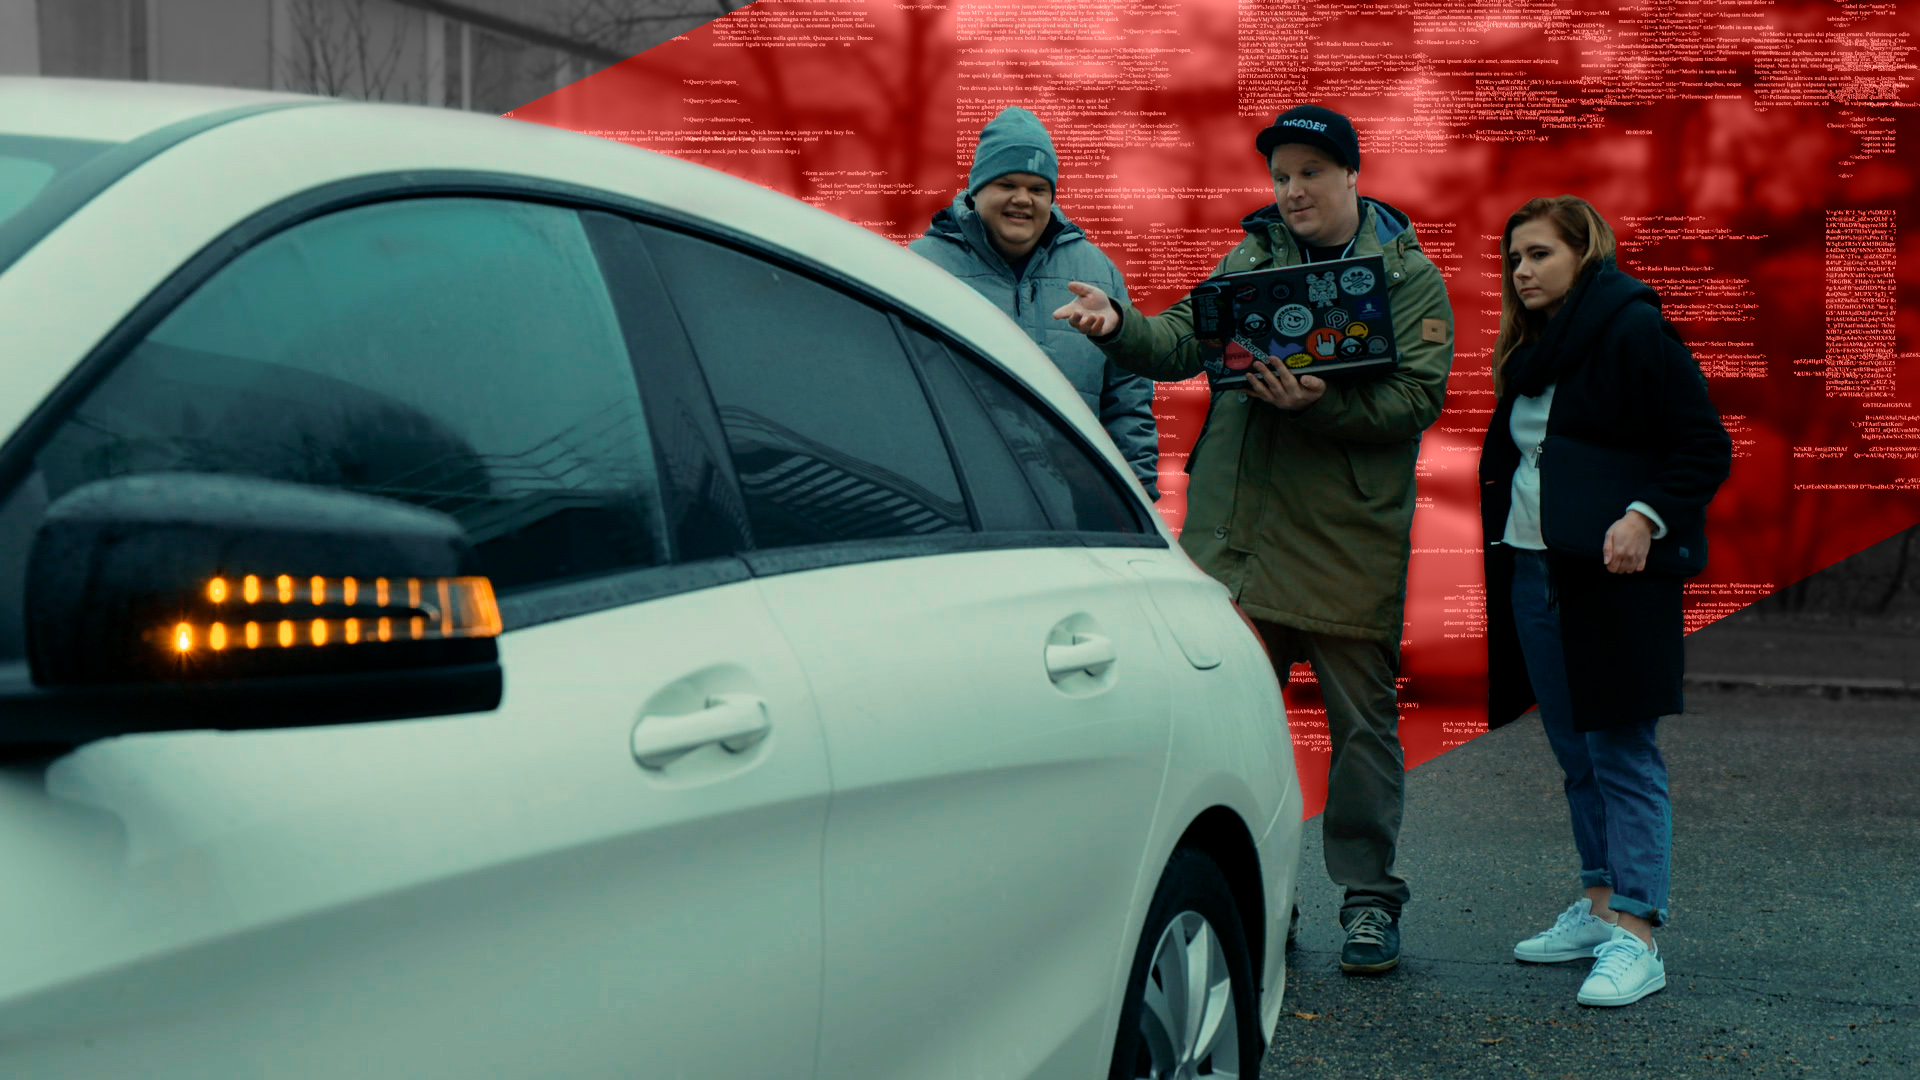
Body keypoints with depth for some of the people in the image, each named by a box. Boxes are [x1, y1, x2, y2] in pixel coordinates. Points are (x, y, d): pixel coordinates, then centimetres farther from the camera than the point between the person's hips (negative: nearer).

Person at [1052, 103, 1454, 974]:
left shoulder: (1409, 275, 1)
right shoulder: (1251, 257, 13)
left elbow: (1418, 397, -9)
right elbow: (1181, 341, 5)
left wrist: (1319, 403, -23)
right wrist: (1118, 323, -16)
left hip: (1350, 536, -3)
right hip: (1236, 526, 3)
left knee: (1362, 719, 3)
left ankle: (1368, 898, 14)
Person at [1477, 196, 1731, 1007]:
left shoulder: (1634, 332, -10)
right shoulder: (1527, 350, 15)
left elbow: (1706, 449, -13)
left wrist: (1645, 517, -25)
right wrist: (1498, 533, 12)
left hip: (1609, 574, -8)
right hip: (1530, 570, 8)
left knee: (1623, 754, -7)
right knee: (1574, 751, 14)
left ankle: (1635, 937, -7)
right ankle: (1599, 907, 24)